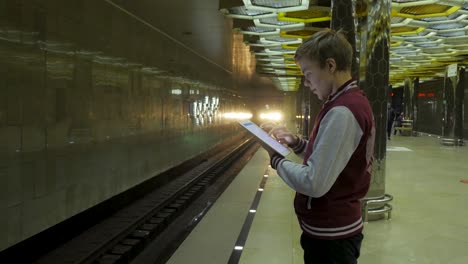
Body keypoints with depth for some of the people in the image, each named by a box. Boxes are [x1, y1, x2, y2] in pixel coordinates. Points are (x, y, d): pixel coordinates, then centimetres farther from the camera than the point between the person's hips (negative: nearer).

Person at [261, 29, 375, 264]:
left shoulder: (342, 112, -24)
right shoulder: (353, 102, 8)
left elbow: (314, 183, -28)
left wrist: (276, 159, -12)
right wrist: (297, 143, 2)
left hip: (330, 236, -9)